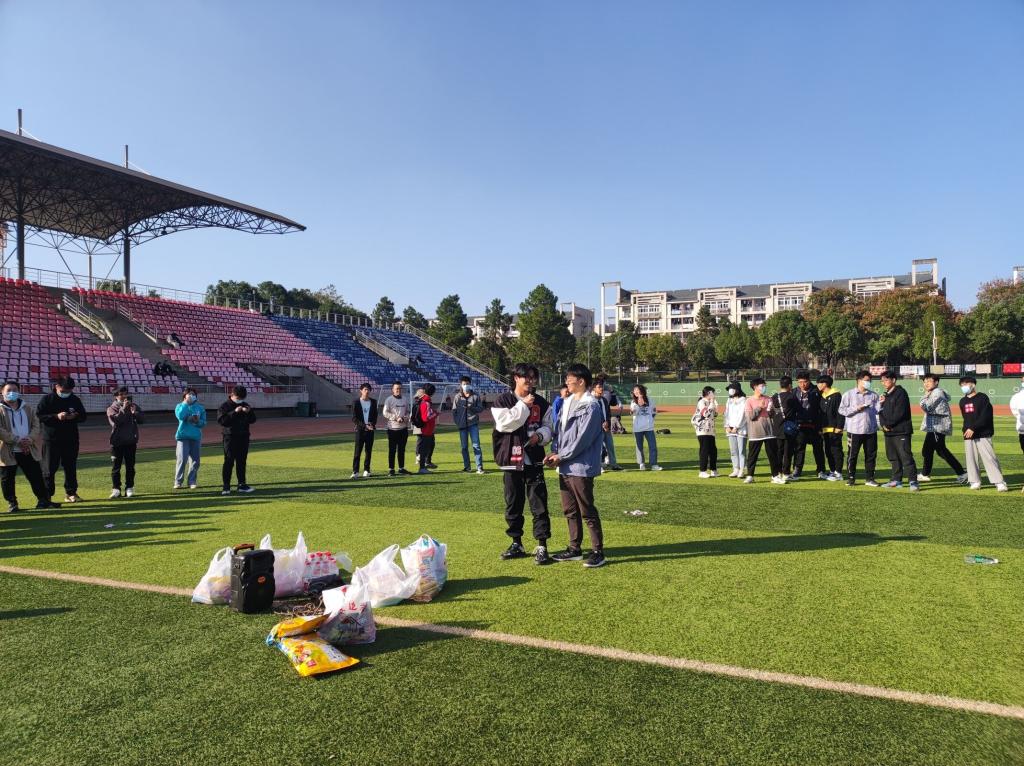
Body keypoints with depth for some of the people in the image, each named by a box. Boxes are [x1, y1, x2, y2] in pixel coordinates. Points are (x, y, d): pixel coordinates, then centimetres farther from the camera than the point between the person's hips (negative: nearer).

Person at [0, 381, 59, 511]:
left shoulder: (28, 409, 11)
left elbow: (36, 426, 7)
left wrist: (30, 439, -12)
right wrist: (17, 440, -18)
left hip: (29, 450, 3)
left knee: (36, 476, 4)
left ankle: (43, 500, 11)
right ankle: (12, 503, 19)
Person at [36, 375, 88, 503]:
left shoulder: (75, 400, 6)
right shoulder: (47, 399, -3)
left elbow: (84, 416, 11)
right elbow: (38, 416, -8)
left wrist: (75, 416, -11)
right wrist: (56, 416, -21)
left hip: (71, 439, 3)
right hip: (51, 439, -3)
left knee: (71, 467, 9)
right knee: (49, 468, 0)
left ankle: (71, 493, 17)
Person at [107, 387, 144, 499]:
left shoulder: (134, 406, 9)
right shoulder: (112, 408, 0)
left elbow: (141, 419, 0)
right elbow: (115, 420, -17)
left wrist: (135, 413, -18)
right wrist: (123, 409, -21)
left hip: (131, 441, 2)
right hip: (117, 442, -2)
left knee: (130, 466, 6)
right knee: (116, 466, 0)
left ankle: (129, 488, 11)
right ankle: (116, 489, 5)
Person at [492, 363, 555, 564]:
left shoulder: (541, 403, 7)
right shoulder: (503, 401, 0)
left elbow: (548, 426, 10)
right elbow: (504, 423, -16)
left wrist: (540, 435, -11)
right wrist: (524, 405, -15)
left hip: (534, 461, 1)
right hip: (511, 461, 0)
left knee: (539, 503, -3)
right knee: (513, 504, 10)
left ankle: (541, 546, 4)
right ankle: (516, 544, 24)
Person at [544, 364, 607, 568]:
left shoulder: (591, 406, -14)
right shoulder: (567, 403, 12)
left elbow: (582, 439, -18)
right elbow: (559, 431, 14)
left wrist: (561, 456, -11)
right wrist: (556, 454, -1)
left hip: (581, 468, -9)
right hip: (565, 467, 9)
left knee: (587, 511, -2)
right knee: (570, 510, 15)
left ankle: (598, 552, 8)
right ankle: (575, 549, 27)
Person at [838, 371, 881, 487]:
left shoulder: (873, 395, 10)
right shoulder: (849, 394, 2)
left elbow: (878, 410, 2)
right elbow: (842, 410, -4)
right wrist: (856, 409, -12)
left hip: (871, 430, 3)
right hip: (855, 430, -3)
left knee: (871, 455, 7)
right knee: (852, 455, 1)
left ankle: (870, 478, 16)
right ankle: (850, 478, 10)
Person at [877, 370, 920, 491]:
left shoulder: (900, 393, -9)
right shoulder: (886, 395, 19)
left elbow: (899, 413, -16)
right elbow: (882, 412, 16)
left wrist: (888, 424, -12)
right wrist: (883, 424, -3)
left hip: (901, 431, -9)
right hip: (888, 431, 9)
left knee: (905, 456, -11)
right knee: (893, 457, 13)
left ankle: (913, 481, -9)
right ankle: (896, 480, 21)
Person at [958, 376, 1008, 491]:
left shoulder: (982, 397, -4)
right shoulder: (963, 401, 15)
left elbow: (985, 416, -12)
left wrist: (973, 428, -18)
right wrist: (966, 430, 7)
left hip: (983, 434, -6)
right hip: (968, 435, 6)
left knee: (989, 458, -9)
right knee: (971, 458, 5)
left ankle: (999, 482, -4)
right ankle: (975, 482, 13)